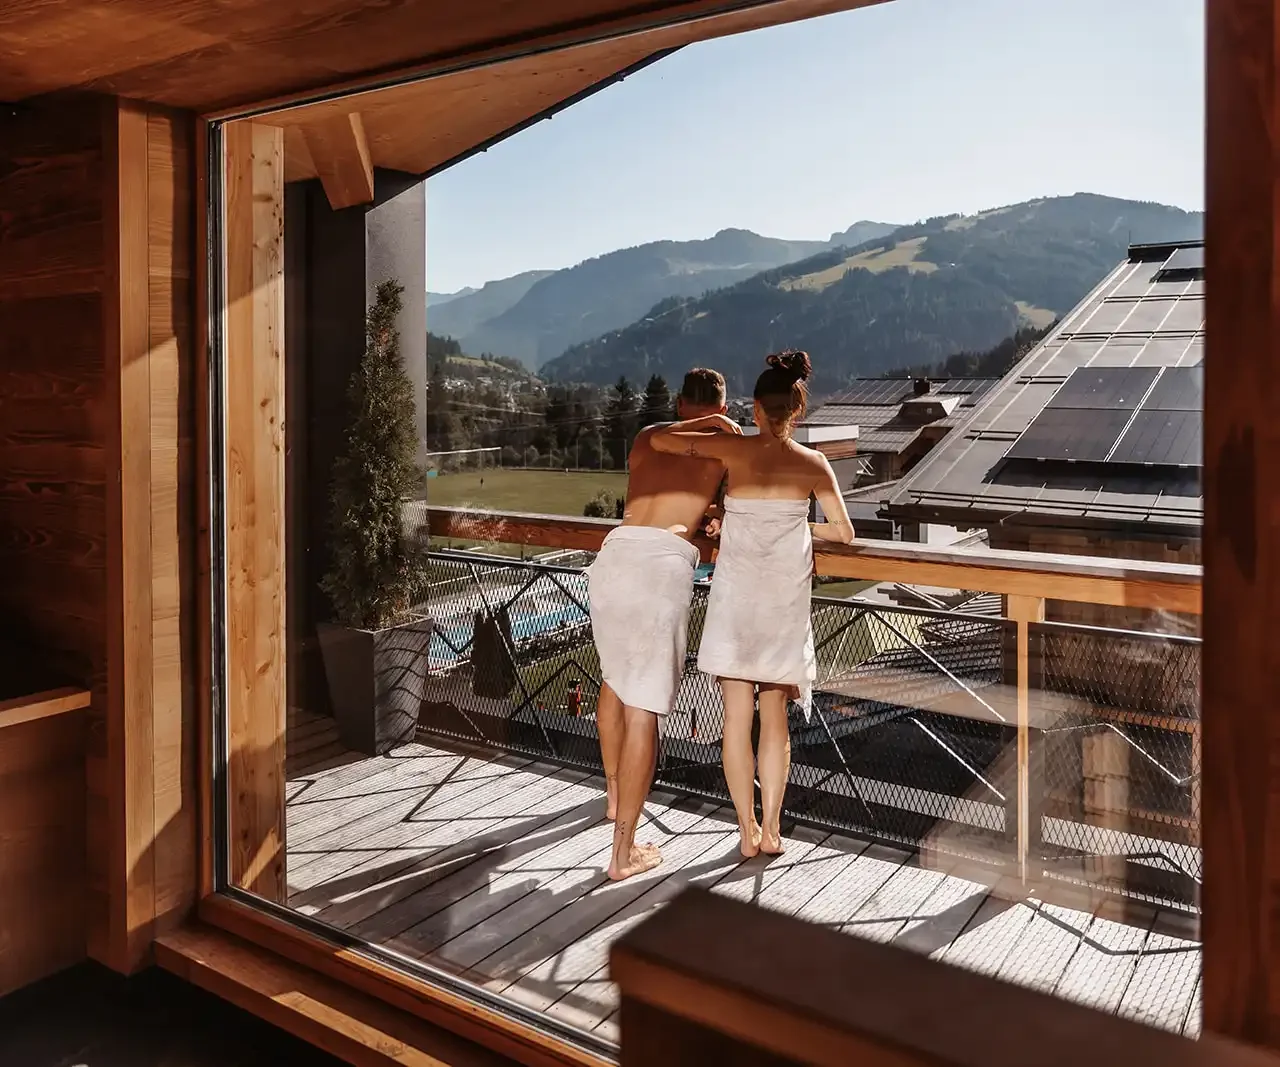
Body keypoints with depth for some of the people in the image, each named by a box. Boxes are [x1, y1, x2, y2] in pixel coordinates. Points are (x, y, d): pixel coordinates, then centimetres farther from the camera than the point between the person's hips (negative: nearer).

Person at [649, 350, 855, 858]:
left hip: (735, 595, -1)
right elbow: (843, 532, 5)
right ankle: (771, 828, 17)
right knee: (774, 715, 15)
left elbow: (660, 440, -7)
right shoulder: (814, 463, -1)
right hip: (786, 600, 2)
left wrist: (710, 423, 8)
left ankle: (748, 830, 14)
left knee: (737, 716, 8)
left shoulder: (734, 448, -6)